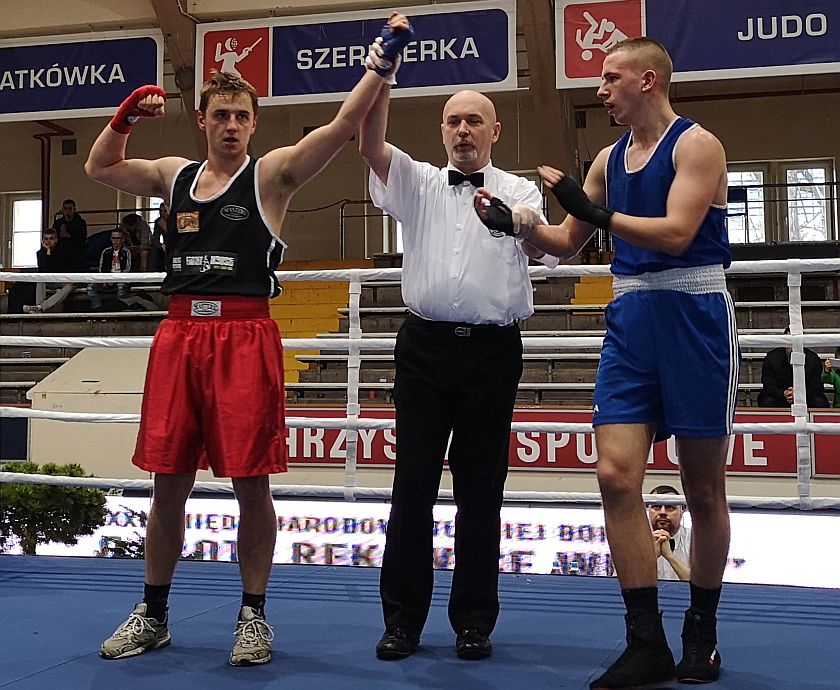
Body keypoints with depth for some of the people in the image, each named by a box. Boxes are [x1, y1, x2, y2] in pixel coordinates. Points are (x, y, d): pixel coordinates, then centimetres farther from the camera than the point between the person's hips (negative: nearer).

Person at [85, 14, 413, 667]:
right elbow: (99, 167, 26)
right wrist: (126, 115, 10)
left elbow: (342, 125, -9)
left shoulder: (272, 173, 2)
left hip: (246, 336, -4)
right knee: (168, 481, 8)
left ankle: (254, 614, 15)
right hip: (179, 333, 4)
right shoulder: (176, 175, 16)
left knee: (251, 482, 0)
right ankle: (153, 613, 22)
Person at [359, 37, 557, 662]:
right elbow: (370, 144, -4)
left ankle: (474, 621, 15)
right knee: (413, 484, 2)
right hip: (425, 345, 1)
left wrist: (526, 223, -32)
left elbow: (545, 249, -10)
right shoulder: (419, 183, 13)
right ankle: (402, 619, 11)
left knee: (481, 489, 4)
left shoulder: (518, 192, 9)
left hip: (492, 348, -1)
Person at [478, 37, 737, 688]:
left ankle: (702, 632, 21)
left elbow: (676, 233, -18)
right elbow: (568, 243, 22)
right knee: (617, 475, -8)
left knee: (703, 488, 5)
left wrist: (594, 210, -18)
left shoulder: (697, 144, -4)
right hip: (630, 319, 6)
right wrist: (516, 224, 6)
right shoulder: (610, 158, 15)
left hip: (694, 316, -5)